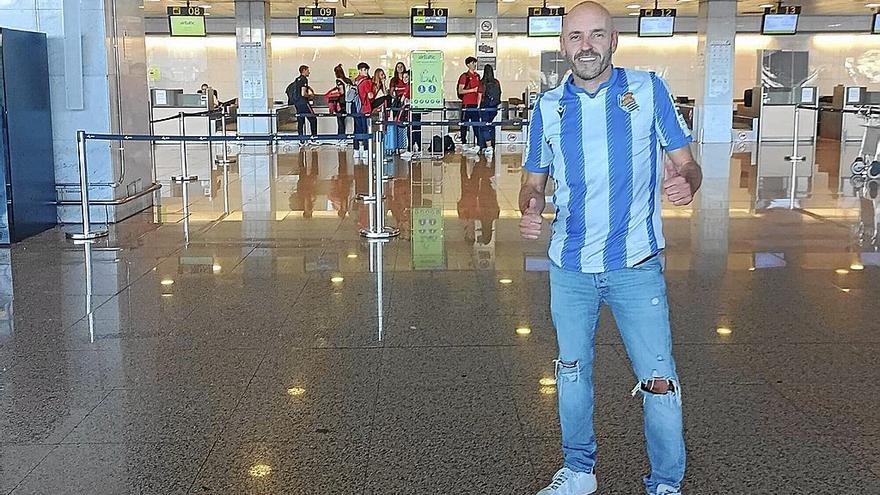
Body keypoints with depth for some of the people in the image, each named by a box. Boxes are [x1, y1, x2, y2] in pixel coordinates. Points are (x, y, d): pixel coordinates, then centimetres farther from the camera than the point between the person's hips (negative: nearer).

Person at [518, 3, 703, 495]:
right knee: (572, 372, 15)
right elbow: (534, 182, 12)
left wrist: (686, 182, -24)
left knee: (659, 381, -1)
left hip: (636, 264, -3)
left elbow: (686, 164, 0)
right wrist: (530, 210, -11)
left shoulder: (649, 90, -2)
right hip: (570, 266, 3)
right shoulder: (548, 106, 4)